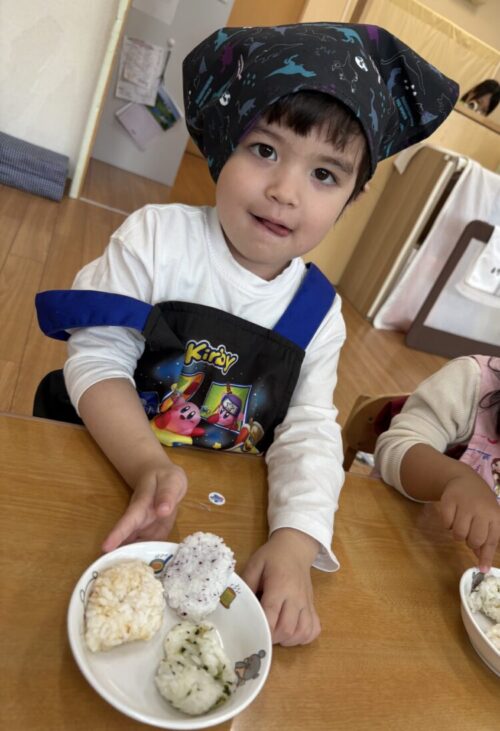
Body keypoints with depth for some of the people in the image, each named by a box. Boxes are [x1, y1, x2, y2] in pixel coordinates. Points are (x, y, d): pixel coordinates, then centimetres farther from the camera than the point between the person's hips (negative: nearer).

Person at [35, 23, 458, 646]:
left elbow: (309, 434, -9)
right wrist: (149, 467, -32)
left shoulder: (320, 311, -4)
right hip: (104, 460, 0)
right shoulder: (156, 237, -13)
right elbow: (98, 358, -16)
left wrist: (295, 541, -25)